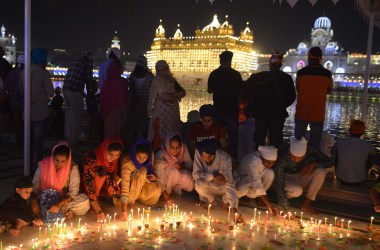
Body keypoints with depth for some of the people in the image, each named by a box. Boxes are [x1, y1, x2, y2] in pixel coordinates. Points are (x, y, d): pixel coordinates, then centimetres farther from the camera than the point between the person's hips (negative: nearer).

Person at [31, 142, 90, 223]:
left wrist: (59, 204, -36)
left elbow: (74, 191, -21)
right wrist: (34, 200, -30)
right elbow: (35, 186, -10)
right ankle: (66, 211, -15)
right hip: (45, 199, 2)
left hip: (64, 199, -2)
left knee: (84, 202, -28)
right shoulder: (44, 165, -16)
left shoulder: (73, 168, -18)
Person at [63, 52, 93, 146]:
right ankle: (74, 140, 7)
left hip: (66, 89, 7)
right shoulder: (88, 64, 0)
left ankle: (69, 136, 32)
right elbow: (89, 79, -1)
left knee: (69, 113, 20)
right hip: (75, 91, -7)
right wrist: (90, 90, 18)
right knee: (76, 116, 2)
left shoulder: (73, 63, 20)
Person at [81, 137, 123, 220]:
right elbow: (89, 183, -38)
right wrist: (98, 211, -44)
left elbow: (114, 172, -1)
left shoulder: (114, 159, -17)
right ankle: (91, 203, -19)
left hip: (103, 186, 5)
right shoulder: (91, 158, -34)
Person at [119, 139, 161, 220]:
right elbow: (125, 185, -40)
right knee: (142, 171, -31)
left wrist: (154, 177, -19)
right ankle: (131, 200, -15)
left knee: (157, 188, -30)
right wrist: (124, 210, -48)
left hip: (142, 186, 4)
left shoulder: (150, 158, -15)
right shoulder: (127, 162, -31)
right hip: (131, 188, -4)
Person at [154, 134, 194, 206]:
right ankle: (166, 193, -10)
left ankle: (174, 189, 5)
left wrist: (182, 166, -29)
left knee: (190, 185, -25)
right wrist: (166, 198, -47)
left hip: (177, 179, 4)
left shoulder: (183, 150, -20)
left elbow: (190, 165, -5)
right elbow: (160, 180, -35)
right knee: (173, 171, -33)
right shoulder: (161, 157, -31)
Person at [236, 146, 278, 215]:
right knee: (243, 189, -39)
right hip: (241, 177, -5)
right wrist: (269, 205, -51)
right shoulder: (252, 162, -40)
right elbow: (258, 186, -46)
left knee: (270, 173, -24)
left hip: (256, 176, 6)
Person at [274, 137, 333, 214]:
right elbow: (279, 184, -32)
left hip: (302, 176, 4)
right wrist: (286, 210, -36)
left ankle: (306, 204, -13)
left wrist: (313, 164, -31)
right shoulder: (282, 157, -33)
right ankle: (285, 196, -1)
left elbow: (329, 162, -13)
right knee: (297, 190, -37)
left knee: (321, 171, -24)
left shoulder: (310, 151, -22)